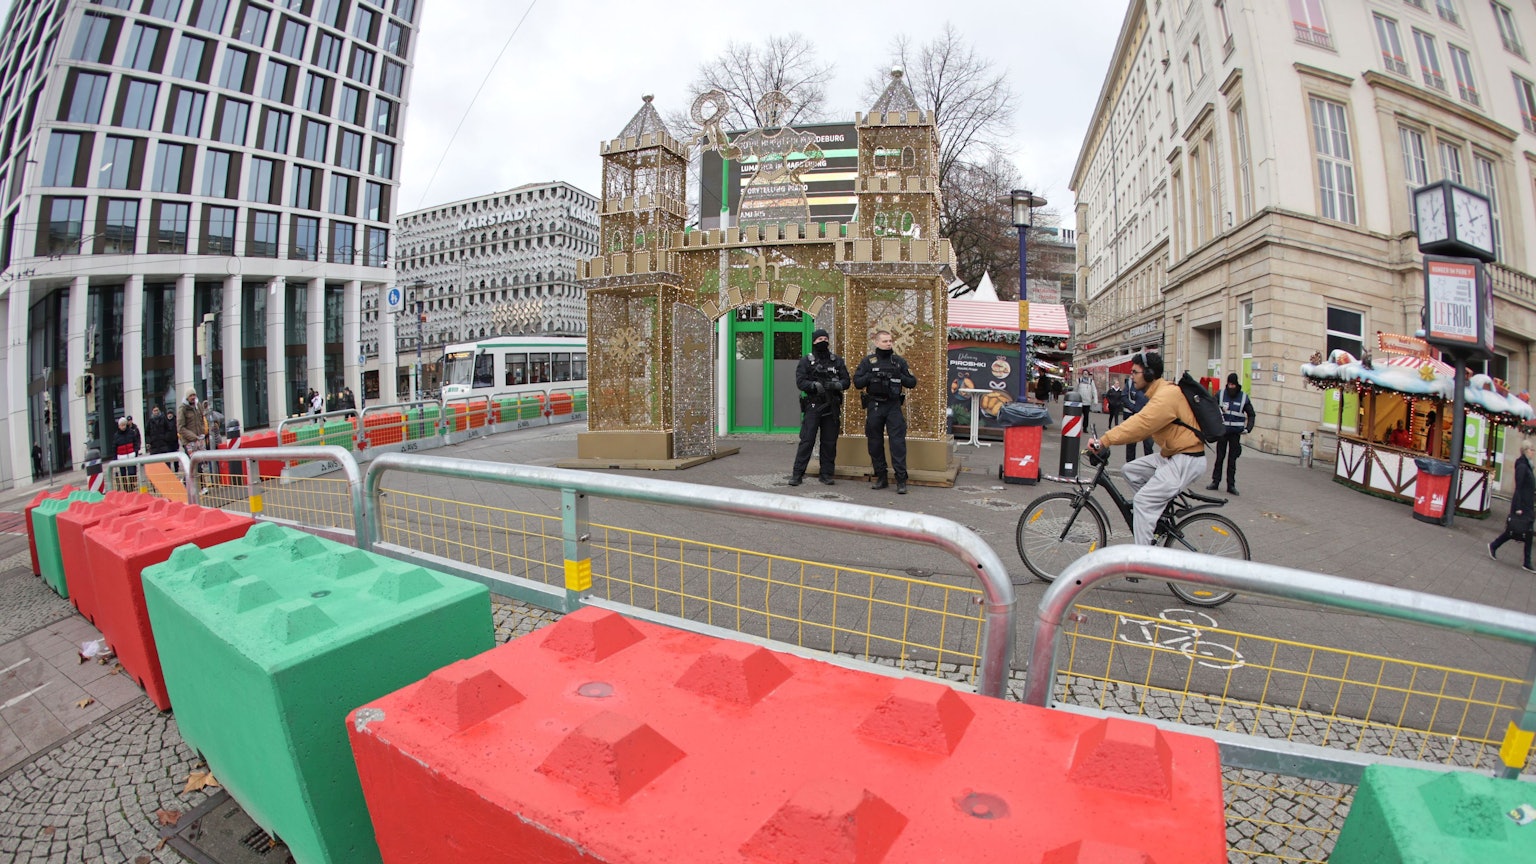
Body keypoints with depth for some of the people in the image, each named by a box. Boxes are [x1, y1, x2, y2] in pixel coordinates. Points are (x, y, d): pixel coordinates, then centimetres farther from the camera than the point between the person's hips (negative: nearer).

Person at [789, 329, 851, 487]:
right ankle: (797, 474, -1)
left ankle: (827, 474, 17)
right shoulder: (806, 361, 4)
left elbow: (846, 381, 6)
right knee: (807, 441, -6)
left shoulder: (837, 361, 12)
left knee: (829, 442, 7)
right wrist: (815, 385, -22)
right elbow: (800, 382, -6)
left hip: (832, 407, 3)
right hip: (813, 406, -3)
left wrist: (836, 385, -15)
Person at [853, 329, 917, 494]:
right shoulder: (868, 361, 4)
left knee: (898, 442, -6)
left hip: (894, 406, -1)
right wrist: (871, 376, -16)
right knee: (875, 443, 7)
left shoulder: (899, 361, 6)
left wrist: (898, 377, -10)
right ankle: (881, 478, 18)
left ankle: (901, 480, -3)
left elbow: (912, 382, 6)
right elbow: (857, 382, -1)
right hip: (874, 406, 1)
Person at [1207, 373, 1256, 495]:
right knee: (1219, 457, 4)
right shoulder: (1221, 394, -1)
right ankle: (1215, 481, 11)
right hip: (1222, 430, 0)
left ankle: (1231, 485, 7)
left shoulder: (1244, 397, 1)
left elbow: (1251, 415, 7)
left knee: (1232, 459, 3)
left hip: (1236, 432, 0)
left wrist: (1248, 428, -6)